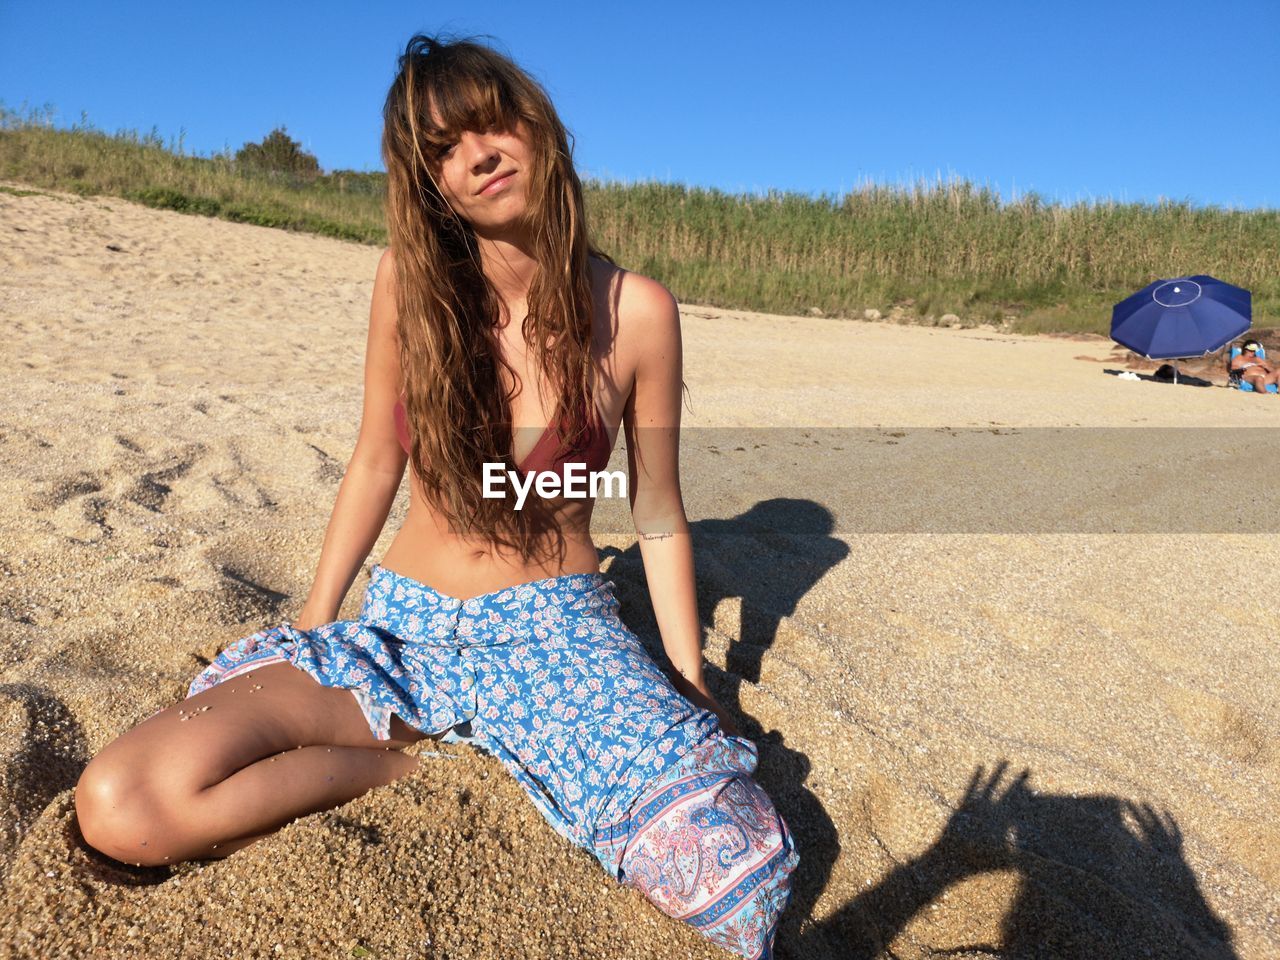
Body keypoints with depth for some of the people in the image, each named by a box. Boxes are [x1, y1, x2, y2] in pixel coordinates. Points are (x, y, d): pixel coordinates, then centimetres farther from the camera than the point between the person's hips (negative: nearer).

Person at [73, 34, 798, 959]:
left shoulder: (634, 311, -9)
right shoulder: (411, 280, -5)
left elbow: (659, 517, 0)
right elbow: (377, 461, 6)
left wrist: (692, 694, 2)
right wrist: (310, 625, 10)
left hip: (560, 629, -1)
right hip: (403, 630, 2)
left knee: (740, 869, -25)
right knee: (117, 807, -19)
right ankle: (426, 762, -1)